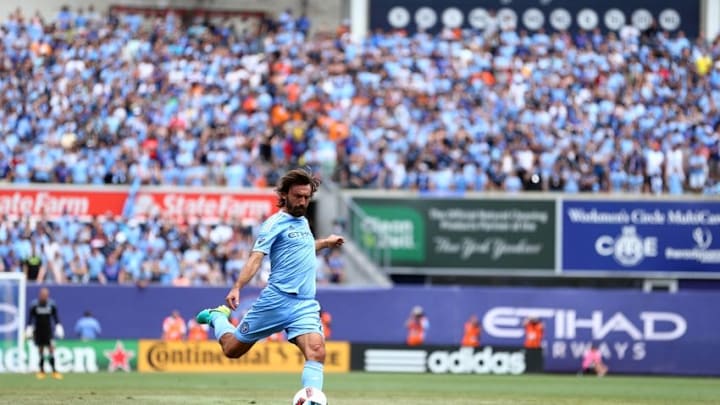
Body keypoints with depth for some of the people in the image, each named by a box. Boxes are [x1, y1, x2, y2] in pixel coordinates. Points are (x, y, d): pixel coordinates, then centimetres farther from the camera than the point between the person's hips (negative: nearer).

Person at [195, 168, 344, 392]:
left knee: (316, 352, -21)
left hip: (306, 305, 5)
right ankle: (218, 317, 40)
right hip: (276, 300, -5)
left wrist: (325, 242, 41)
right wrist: (237, 288, -30)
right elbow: (256, 257, -18)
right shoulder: (275, 223, -6)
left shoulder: (302, 222, 18)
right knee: (233, 349, 8)